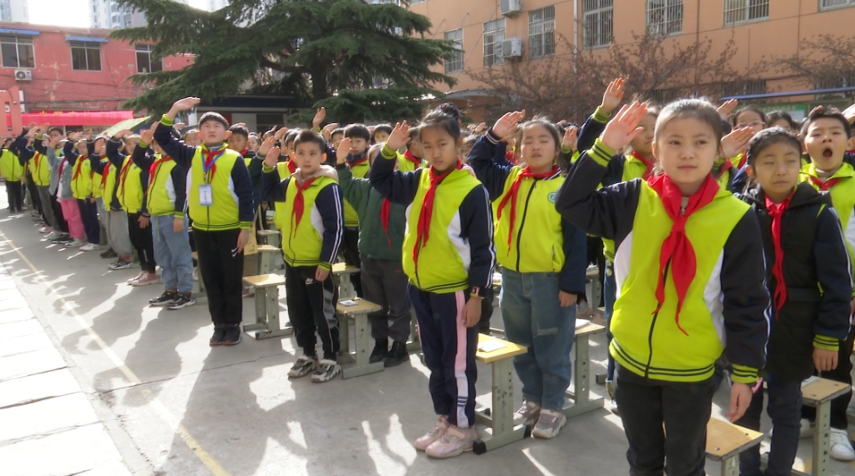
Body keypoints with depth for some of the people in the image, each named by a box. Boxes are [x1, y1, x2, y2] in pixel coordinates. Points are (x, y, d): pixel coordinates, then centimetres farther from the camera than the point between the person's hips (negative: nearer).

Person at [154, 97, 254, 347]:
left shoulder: (234, 159, -5)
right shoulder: (191, 156, 5)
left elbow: (246, 194, -6)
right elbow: (162, 138, 5)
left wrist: (245, 227, -10)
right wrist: (174, 110, -5)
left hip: (230, 230, -3)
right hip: (201, 230, 4)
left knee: (231, 279, 6)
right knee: (211, 279, 11)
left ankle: (233, 324, 17)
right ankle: (219, 324, 21)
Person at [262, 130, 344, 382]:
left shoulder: (328, 187, -16)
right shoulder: (291, 183, 6)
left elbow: (335, 228, -17)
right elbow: (270, 193, 27)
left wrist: (325, 262, -18)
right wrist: (269, 167, 12)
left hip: (316, 264, -7)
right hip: (292, 261, 8)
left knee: (323, 314, 5)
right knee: (298, 314, 17)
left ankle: (330, 360, 19)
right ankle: (308, 355, 33)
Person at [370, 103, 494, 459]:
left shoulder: (471, 189, -14)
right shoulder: (418, 182, 4)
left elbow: (483, 247, -13)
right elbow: (380, 181, 18)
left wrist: (476, 294, -14)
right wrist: (389, 151, 1)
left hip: (454, 291, -7)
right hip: (420, 288, 7)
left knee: (458, 363, 6)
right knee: (434, 361, 18)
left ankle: (463, 428, 21)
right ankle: (444, 420, 33)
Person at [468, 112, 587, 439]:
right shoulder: (508, 178, 5)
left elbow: (576, 239, -9)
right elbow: (476, 163, 13)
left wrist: (571, 284, -12)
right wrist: (493, 135, -2)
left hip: (551, 281, -5)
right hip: (513, 278, 5)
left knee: (552, 350, 9)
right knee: (522, 347, 17)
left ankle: (553, 407, 25)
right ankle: (532, 399, 34)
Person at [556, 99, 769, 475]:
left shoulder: (736, 219, -12)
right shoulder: (635, 200, -6)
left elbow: (747, 304, -7)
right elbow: (571, 204, -7)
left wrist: (745, 371, -4)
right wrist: (604, 149, -14)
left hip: (692, 370, -2)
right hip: (631, 360, 2)